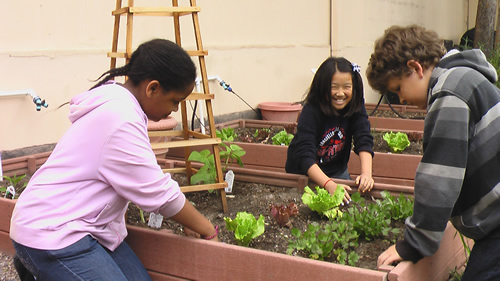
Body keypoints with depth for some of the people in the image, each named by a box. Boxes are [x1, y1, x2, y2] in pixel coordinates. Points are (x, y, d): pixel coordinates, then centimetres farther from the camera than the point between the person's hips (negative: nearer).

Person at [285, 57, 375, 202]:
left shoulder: (355, 107, -14)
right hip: (304, 173, -4)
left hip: (337, 172, 4)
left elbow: (364, 141, -23)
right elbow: (304, 155, -38)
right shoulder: (311, 111, -29)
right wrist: (329, 184, -51)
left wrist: (366, 174, -41)